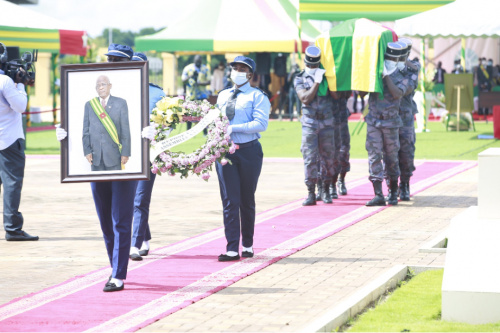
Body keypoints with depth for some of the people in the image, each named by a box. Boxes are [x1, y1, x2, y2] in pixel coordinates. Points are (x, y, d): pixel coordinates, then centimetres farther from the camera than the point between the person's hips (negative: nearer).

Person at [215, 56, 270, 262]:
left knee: (247, 200, 7)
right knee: (230, 200, -4)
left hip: (249, 151, -3)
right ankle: (232, 249, -7)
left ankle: (248, 245, 21)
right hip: (225, 150, 3)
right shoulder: (223, 96, 16)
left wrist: (234, 128, -20)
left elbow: (261, 124, -13)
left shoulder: (257, 96, -1)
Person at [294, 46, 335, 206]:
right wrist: (317, 82, -14)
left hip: (327, 122, 1)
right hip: (309, 123, -1)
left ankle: (326, 191, 13)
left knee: (327, 157, 3)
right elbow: (305, 99, -9)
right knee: (310, 158, -6)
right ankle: (311, 194, -4)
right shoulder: (299, 79, 6)